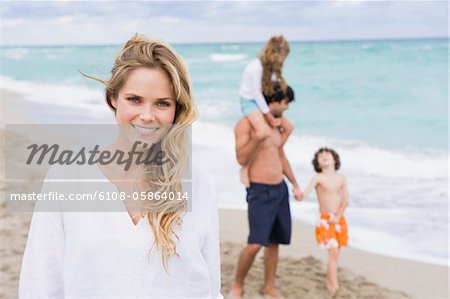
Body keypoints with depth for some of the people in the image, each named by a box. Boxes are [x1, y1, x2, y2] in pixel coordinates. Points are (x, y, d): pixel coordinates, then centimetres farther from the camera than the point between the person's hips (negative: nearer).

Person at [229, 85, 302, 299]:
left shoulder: (276, 125, 10)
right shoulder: (245, 124, -11)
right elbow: (242, 159, -20)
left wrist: (295, 184, 21)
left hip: (280, 189, 7)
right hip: (260, 192, -7)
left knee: (274, 242, 12)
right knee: (255, 243, -15)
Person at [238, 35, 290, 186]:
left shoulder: (270, 67, 2)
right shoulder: (256, 67, -24)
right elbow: (257, 94, -22)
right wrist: (270, 117, -19)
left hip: (261, 101, 9)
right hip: (249, 101, -9)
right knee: (264, 131, -30)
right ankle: (245, 167, -19)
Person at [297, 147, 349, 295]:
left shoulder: (341, 178, 5)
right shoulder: (318, 178, -6)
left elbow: (345, 200, 1)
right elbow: (305, 193, -19)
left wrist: (338, 217, -10)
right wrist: (299, 195, -42)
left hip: (339, 220, 4)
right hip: (324, 220, -4)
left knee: (335, 253, 8)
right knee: (333, 252, -13)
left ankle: (329, 281, 25)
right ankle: (334, 286, -12)